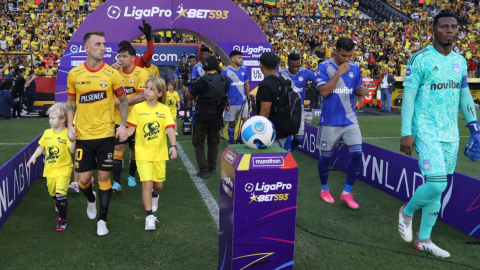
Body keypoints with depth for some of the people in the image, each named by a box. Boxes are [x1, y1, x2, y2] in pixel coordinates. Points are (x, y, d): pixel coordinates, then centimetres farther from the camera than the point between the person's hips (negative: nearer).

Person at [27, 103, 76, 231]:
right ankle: (58, 203, 54)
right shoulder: (47, 133, 4)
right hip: (50, 169, 6)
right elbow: (41, 147, 13)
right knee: (52, 192, 20)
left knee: (60, 193, -15)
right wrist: (34, 157, 2)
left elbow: (72, 150, -20)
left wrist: (73, 140, -35)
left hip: (63, 169, -6)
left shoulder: (67, 134, -13)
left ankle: (62, 219, -4)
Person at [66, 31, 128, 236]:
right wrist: (70, 126, -2)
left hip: (106, 134, -1)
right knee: (83, 178, 5)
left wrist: (123, 125, -8)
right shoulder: (74, 74, -1)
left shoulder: (112, 74, -5)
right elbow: (71, 101, 10)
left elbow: (123, 100, 4)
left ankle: (102, 219, 19)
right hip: (83, 135, 1)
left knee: (103, 176, 3)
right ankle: (91, 200, 40)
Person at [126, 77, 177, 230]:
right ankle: (149, 216, -2)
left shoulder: (164, 109, -1)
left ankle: (154, 196, 49)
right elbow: (131, 129, -2)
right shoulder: (138, 108, -2)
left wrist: (173, 145, -21)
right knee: (147, 183, -11)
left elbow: (170, 129, -8)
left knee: (159, 184, 13)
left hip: (160, 153, 2)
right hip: (143, 153, -2)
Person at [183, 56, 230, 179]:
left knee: (199, 143, 7)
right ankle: (212, 167, 25)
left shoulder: (202, 81, -17)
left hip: (202, 116, -5)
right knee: (213, 142, 19)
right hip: (217, 116, 5)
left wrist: (184, 91, 16)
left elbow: (190, 97, -5)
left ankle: (204, 170, 0)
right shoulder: (225, 81, -3)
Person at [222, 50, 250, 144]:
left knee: (246, 121, -4)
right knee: (231, 123, 6)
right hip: (231, 102, -3)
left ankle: (241, 139, 16)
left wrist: (248, 95, 6)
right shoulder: (225, 71, -6)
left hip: (243, 101, 3)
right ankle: (231, 143, 20)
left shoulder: (244, 69, 6)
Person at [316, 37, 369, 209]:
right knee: (326, 156, 8)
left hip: (350, 119, 3)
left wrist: (361, 91, -9)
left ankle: (347, 193, 8)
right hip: (330, 120, -3)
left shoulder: (354, 68, 4)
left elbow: (355, 89, 15)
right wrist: (339, 72, -22)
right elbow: (323, 91, -19)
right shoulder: (324, 67, -9)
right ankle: (324, 189, 31)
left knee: (357, 153, -7)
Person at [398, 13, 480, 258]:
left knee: (439, 187, 9)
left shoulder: (460, 61, 11)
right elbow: (408, 97, -10)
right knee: (436, 184, -16)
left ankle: (423, 239, 22)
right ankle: (406, 212, 15)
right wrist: (406, 133, -15)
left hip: (450, 134, 6)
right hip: (426, 132, -6)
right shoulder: (420, 59, -8)